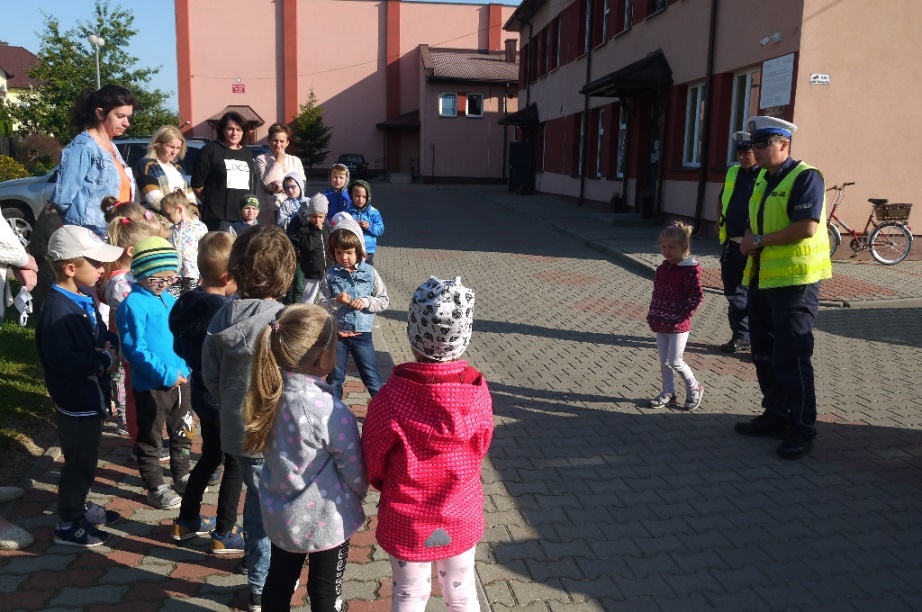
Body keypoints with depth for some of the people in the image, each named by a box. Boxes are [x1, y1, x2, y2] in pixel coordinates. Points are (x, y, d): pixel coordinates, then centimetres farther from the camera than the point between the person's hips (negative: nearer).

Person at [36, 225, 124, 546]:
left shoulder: (85, 298, 5)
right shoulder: (57, 308, -24)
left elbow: (102, 334, 16)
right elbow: (60, 360, -32)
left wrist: (110, 346, -7)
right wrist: (103, 360, -21)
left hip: (91, 397, 9)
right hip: (75, 402, -9)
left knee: (86, 459, 24)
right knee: (79, 463, 5)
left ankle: (80, 505, 42)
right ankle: (68, 525, 21)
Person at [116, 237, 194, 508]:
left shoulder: (169, 300, 6)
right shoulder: (134, 304, -17)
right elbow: (135, 349, -22)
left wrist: (185, 367, 2)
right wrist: (165, 374, -23)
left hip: (180, 380, 7)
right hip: (151, 385, -7)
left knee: (182, 432, 21)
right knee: (150, 438, 11)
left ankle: (182, 476, 39)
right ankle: (155, 487, 25)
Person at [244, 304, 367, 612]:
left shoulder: (269, 393, -12)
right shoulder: (331, 412, -30)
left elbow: (272, 452, 3)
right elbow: (354, 473, -16)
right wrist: (357, 495, 6)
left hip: (280, 513, 6)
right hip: (325, 519, -5)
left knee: (279, 581, 23)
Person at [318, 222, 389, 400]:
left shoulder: (370, 273, -5)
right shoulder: (330, 275, -4)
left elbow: (384, 300, -1)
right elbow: (321, 305, -4)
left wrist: (366, 302, -18)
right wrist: (336, 302, -21)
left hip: (361, 334, -1)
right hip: (336, 334, 1)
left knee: (371, 377, 8)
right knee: (334, 377, 15)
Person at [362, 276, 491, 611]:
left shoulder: (391, 397, -27)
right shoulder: (478, 393, -21)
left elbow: (373, 462, -11)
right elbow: (480, 449, -3)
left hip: (405, 523, -1)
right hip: (461, 519, 2)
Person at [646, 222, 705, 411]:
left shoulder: (690, 269, -13)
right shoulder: (662, 268, 8)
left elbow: (697, 296, -15)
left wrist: (683, 315, -17)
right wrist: (653, 314, 7)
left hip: (678, 325, -7)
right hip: (660, 323, 7)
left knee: (675, 361, -5)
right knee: (664, 361, 11)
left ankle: (694, 388, 17)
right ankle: (668, 392, 22)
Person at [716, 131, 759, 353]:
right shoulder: (732, 173, 12)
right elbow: (721, 201, 26)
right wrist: (719, 224, 15)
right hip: (732, 243, 7)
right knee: (734, 292, 11)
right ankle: (741, 336, 21)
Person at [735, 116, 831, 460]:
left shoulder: (805, 177, -12)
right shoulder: (762, 180, 15)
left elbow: (807, 227, -23)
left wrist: (760, 241, -15)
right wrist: (749, 239, 1)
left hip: (794, 281, -9)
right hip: (761, 279, 9)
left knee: (791, 358, -4)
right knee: (765, 356, 14)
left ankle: (801, 430, 8)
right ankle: (775, 416, 28)